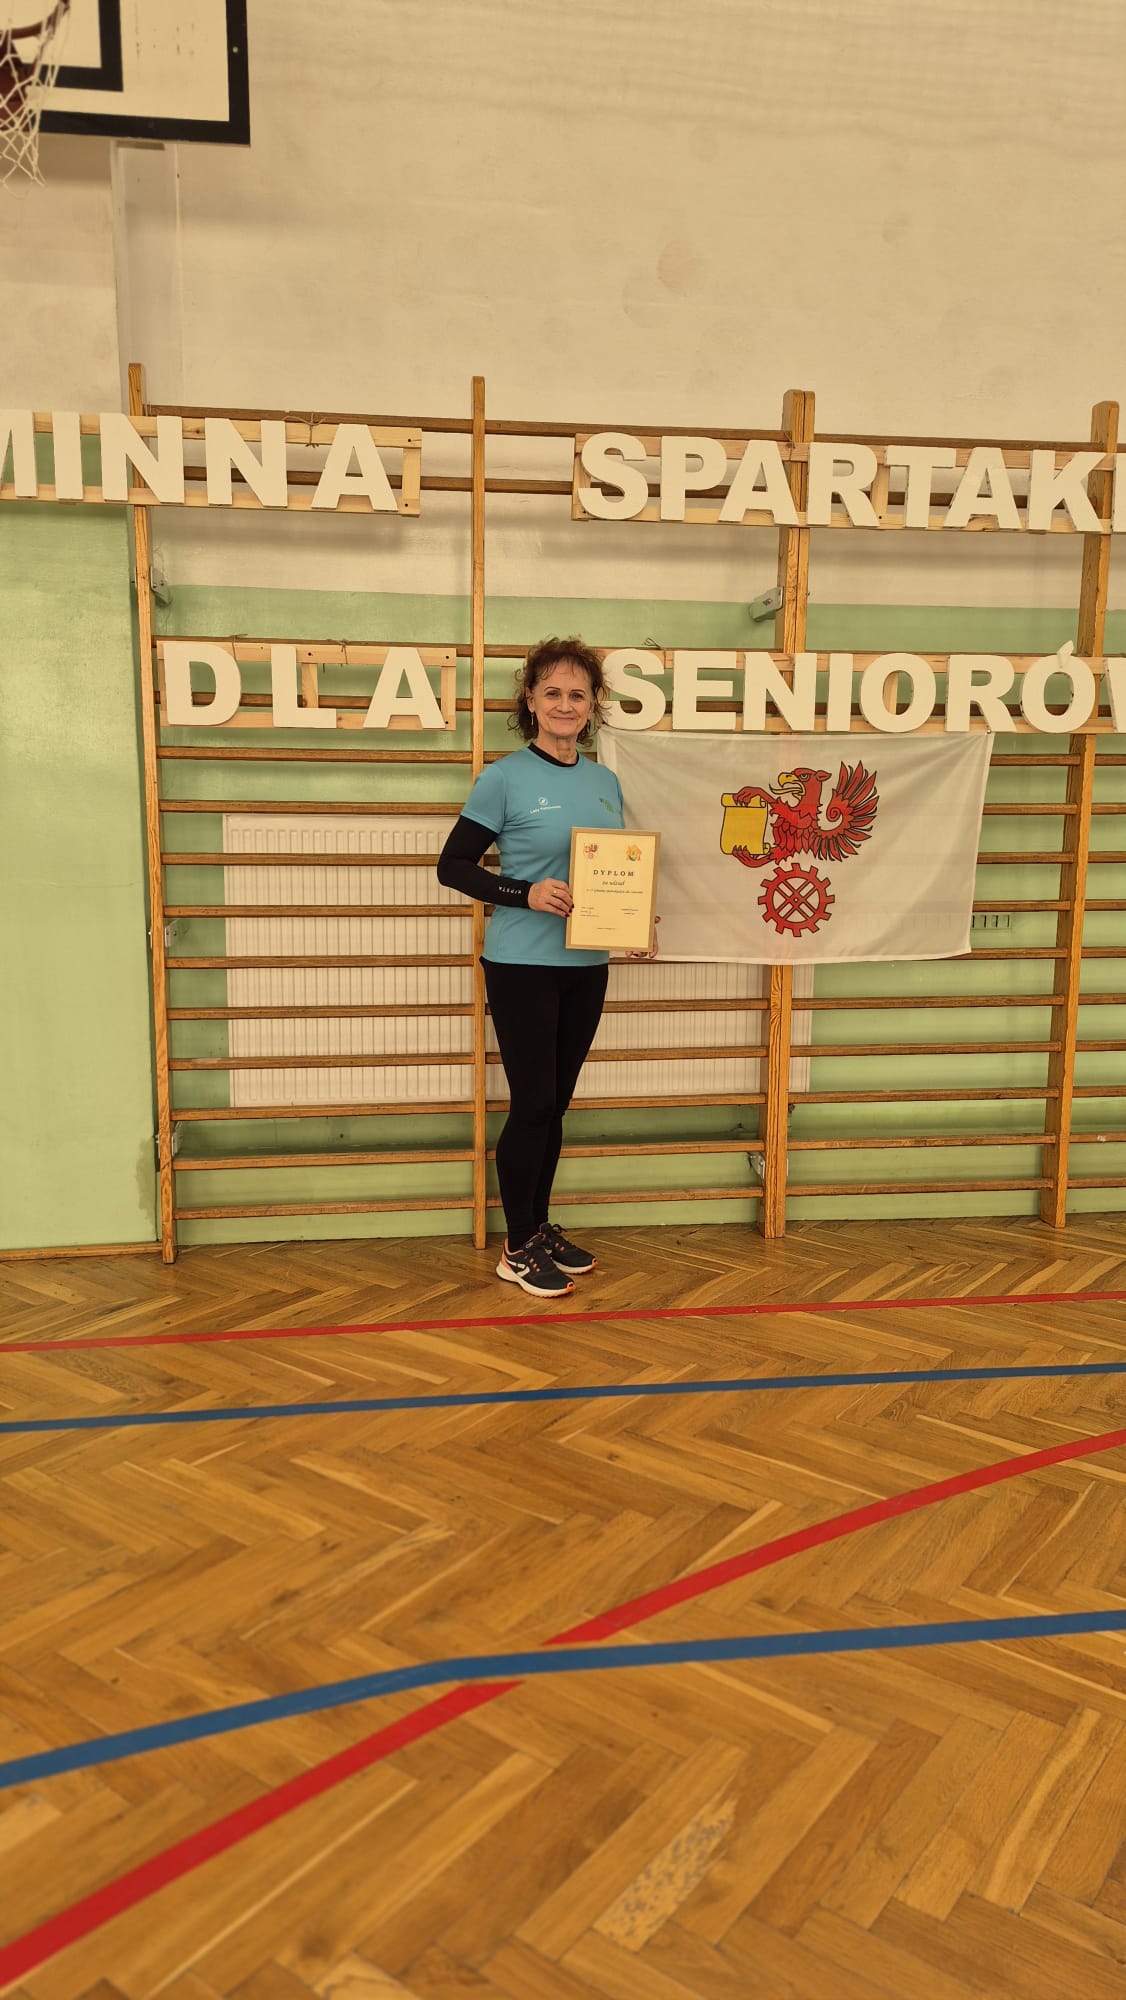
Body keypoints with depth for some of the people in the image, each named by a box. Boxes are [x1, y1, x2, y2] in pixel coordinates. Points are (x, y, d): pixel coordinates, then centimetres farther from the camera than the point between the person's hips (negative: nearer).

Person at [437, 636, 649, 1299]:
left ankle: (542, 1227, 29)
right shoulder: (505, 779, -8)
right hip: (523, 964, -5)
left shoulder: (606, 783, 9)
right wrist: (525, 894, -20)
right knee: (533, 1104, -1)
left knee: (556, 1103, 14)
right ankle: (519, 1249, 13)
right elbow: (453, 866, -7)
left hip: (587, 964, 6)